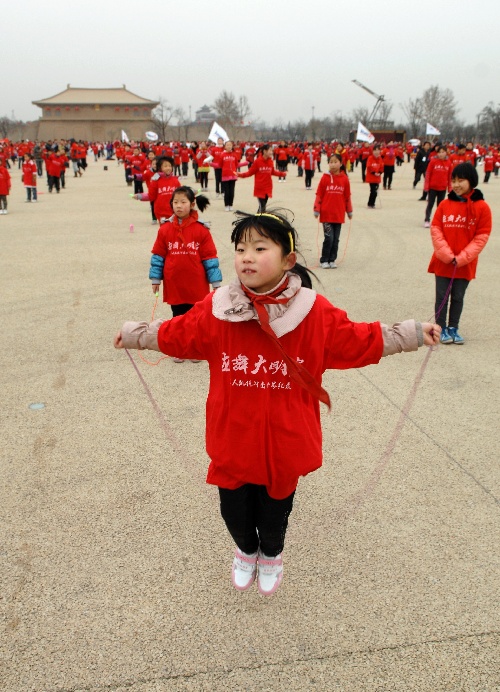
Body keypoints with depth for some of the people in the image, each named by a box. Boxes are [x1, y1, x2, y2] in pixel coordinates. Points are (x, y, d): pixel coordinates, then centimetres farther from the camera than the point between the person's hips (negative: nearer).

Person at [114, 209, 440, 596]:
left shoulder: (315, 313, -13)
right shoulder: (216, 310, -10)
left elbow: (362, 341, -3)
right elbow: (174, 334, 6)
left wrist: (415, 334, -2)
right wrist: (133, 333, 12)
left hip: (285, 443, -1)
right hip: (232, 441, 1)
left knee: (275, 509, 19)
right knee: (234, 508, 17)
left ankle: (271, 555, 55)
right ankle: (246, 551, 54)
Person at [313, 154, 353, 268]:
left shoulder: (344, 178, 1)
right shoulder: (325, 177, -3)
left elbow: (347, 197, 8)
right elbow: (319, 195, -1)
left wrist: (349, 211, 12)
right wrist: (317, 210, -3)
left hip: (339, 214, 3)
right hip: (326, 214, -2)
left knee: (336, 239, 8)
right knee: (329, 238, -6)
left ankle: (332, 260, 20)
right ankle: (324, 260, 7)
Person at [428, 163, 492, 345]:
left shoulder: (482, 207, -6)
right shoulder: (445, 204, -3)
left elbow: (482, 236, -6)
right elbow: (435, 229, -4)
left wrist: (462, 258, -14)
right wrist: (447, 255, -14)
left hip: (465, 264, -1)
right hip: (442, 262, 1)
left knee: (458, 297, 11)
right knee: (442, 296, 7)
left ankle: (453, 328, 23)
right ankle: (441, 328, 18)